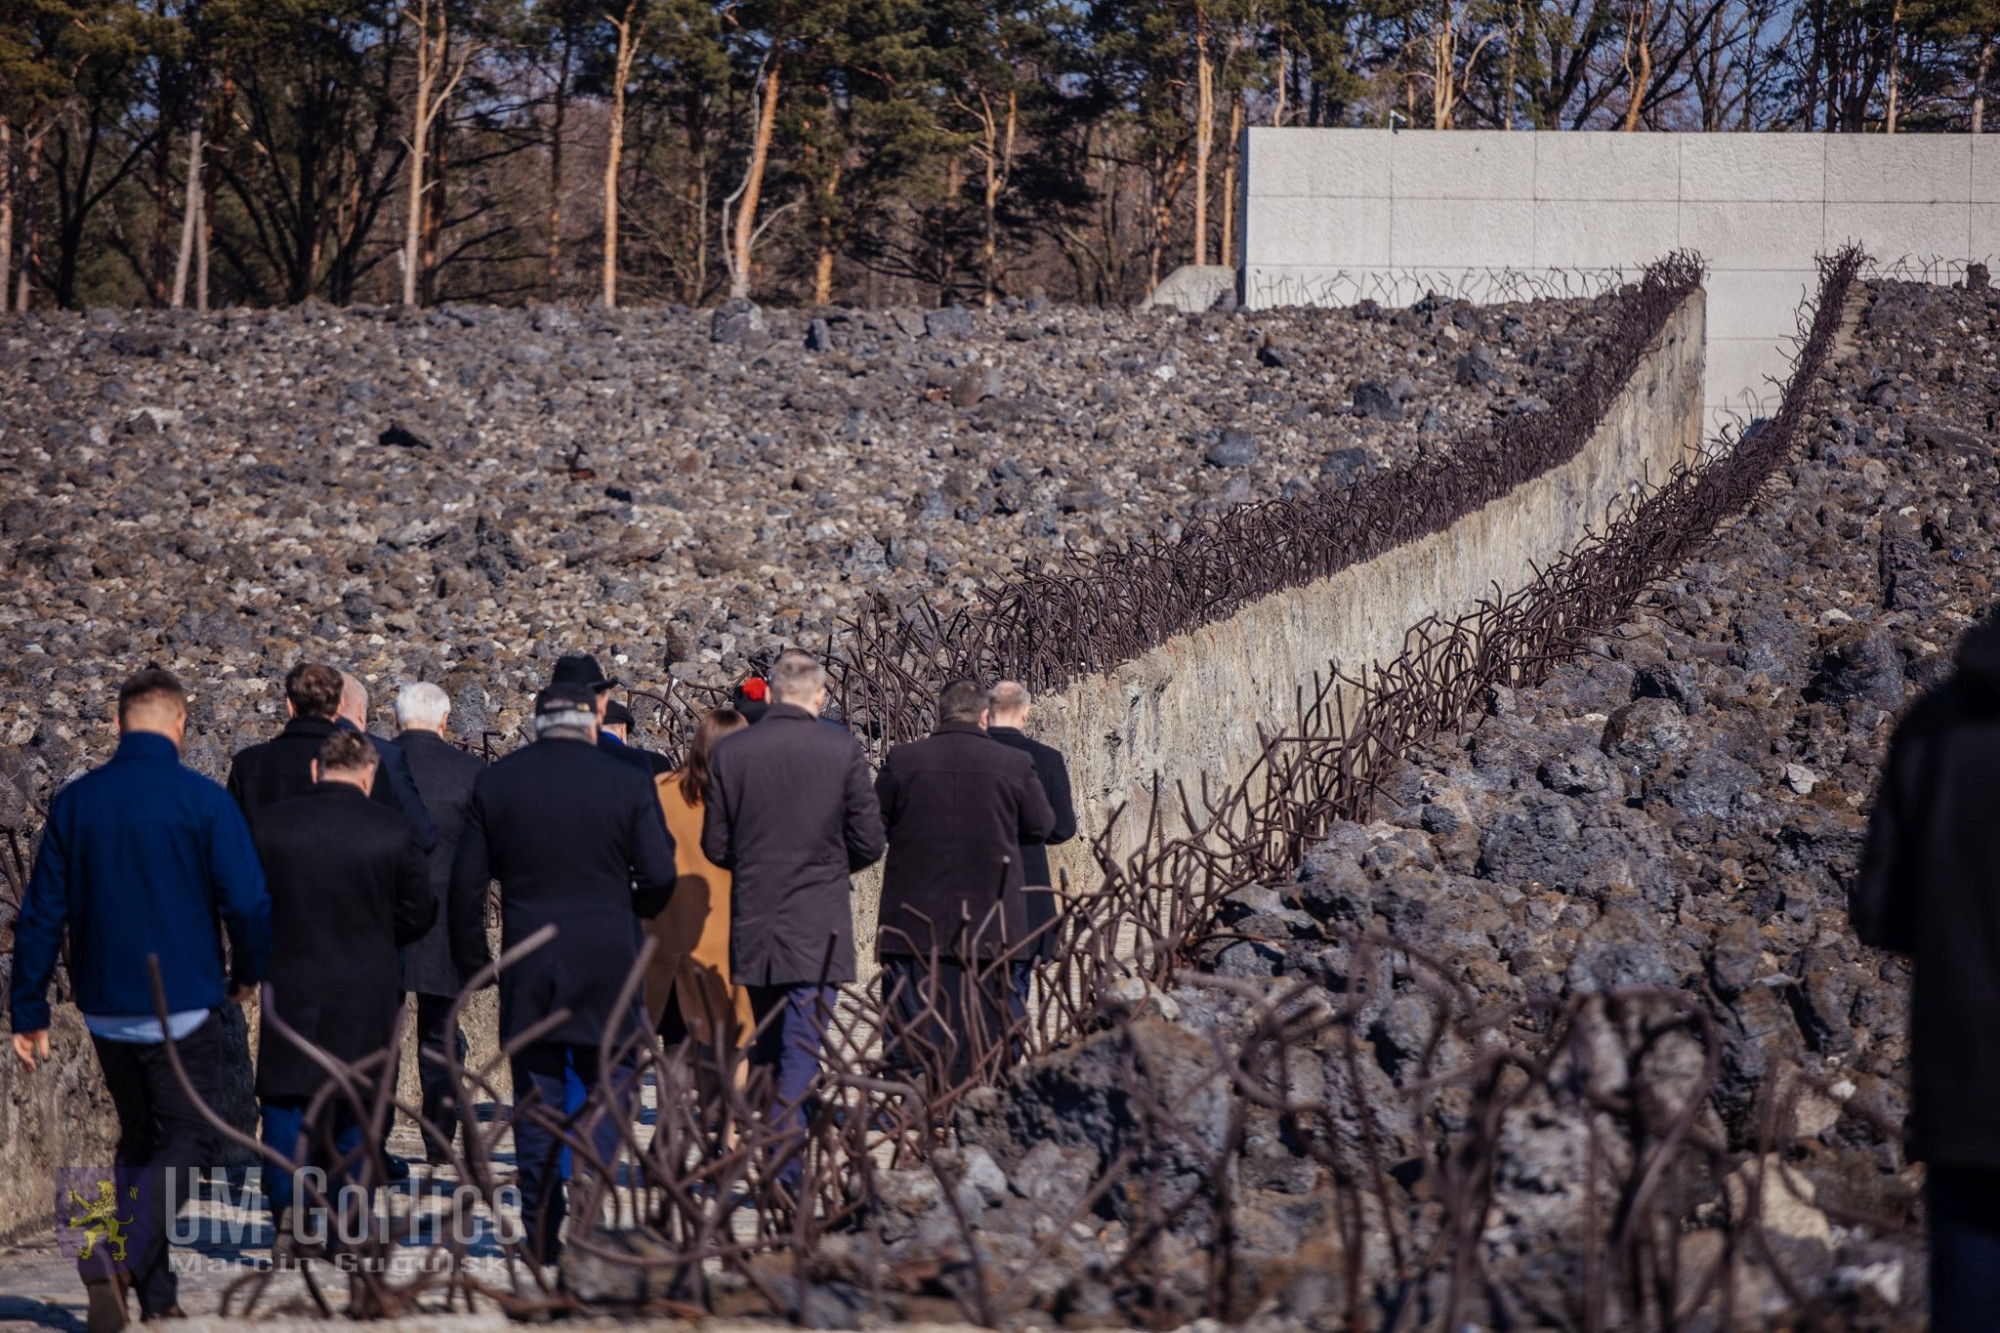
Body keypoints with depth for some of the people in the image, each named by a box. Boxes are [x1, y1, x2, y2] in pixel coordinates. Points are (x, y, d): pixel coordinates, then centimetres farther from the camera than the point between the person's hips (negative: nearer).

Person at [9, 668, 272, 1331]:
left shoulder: (74, 802, 1)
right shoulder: (204, 801, -11)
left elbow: (41, 914, 3)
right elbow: (248, 903, -12)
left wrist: (29, 1011, 8)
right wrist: (247, 974, 7)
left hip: (105, 1009, 5)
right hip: (181, 1006, -5)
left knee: (139, 1139, 18)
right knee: (188, 1139, 3)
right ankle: (116, 1260, -18)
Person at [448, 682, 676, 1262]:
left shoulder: (494, 783, 3)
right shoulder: (628, 783, -3)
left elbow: (467, 882, 5)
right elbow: (660, 877, -5)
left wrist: (471, 958, 16)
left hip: (527, 970, 2)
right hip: (607, 965, -2)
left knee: (535, 1105, 8)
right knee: (608, 1090, 7)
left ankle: (542, 1236, 10)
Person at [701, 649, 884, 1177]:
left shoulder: (729, 752, -2)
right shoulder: (842, 750, -8)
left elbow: (715, 846, 2)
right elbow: (868, 844, -5)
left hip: (753, 923, 3)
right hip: (817, 927, -3)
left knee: (767, 1048, 18)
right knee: (802, 1053, -2)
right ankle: (785, 1169, -10)